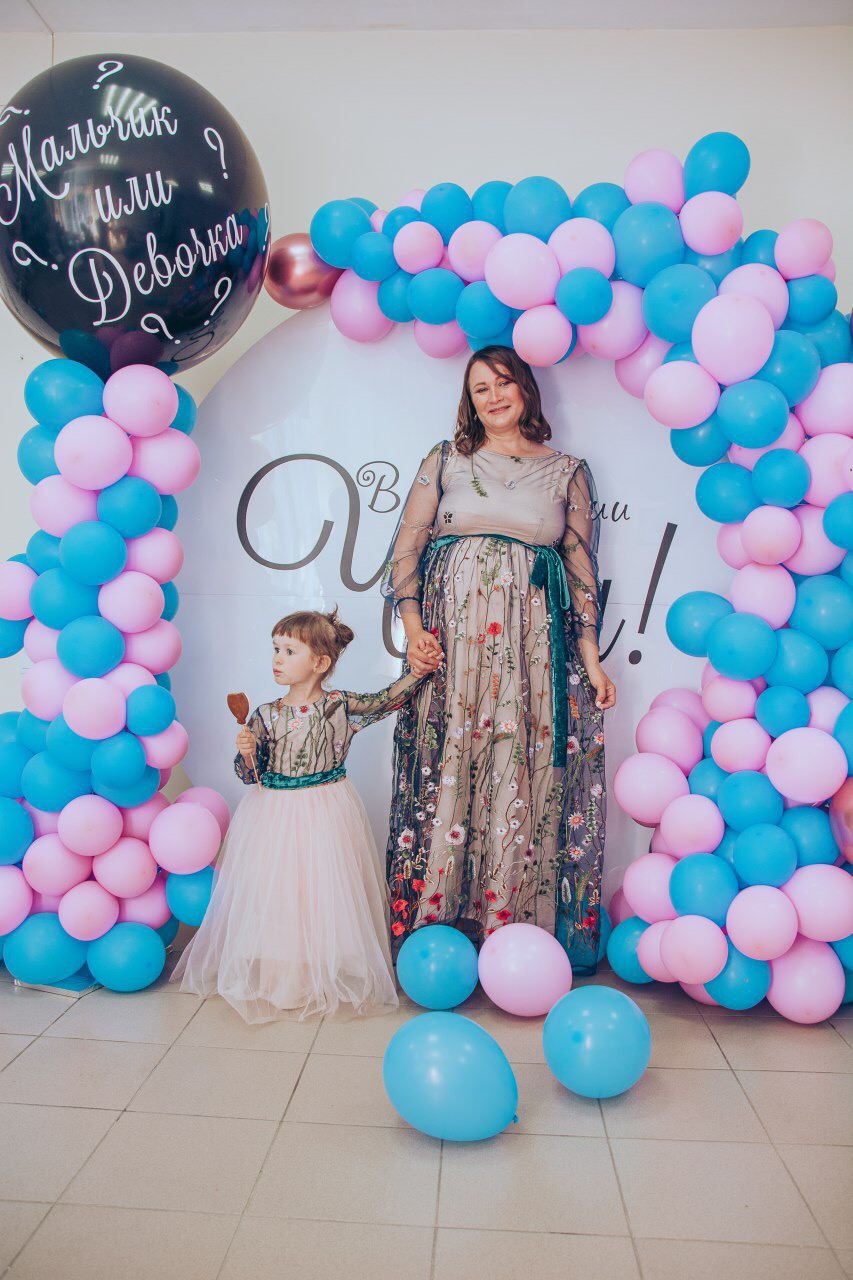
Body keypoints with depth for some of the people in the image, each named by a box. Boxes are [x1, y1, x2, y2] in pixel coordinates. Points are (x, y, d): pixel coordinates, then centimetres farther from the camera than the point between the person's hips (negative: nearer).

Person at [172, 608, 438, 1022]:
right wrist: (246, 752, -19)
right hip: (273, 816, 2)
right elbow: (250, 775, 2)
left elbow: (386, 700, 3)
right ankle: (273, 974, 27)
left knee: (323, 891, 3)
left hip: (325, 816, -2)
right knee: (273, 892, 6)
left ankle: (328, 973, 23)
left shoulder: (339, 705, -7)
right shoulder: (265, 715, -3)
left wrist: (418, 673, -9)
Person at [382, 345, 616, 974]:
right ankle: (433, 928, 10)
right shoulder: (445, 460, 13)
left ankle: (515, 928, 10)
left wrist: (591, 657, 3)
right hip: (450, 638, 0)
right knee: (445, 774, -1)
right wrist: (413, 628, -8)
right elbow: (406, 550, 7)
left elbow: (583, 568, 11)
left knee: (521, 779, -2)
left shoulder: (568, 471, 14)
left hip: (534, 646, 0)